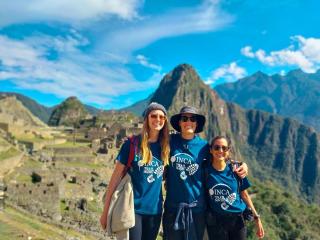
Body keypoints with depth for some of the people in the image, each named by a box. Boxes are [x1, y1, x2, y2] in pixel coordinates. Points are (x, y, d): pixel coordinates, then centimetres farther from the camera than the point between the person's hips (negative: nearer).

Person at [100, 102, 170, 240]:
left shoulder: (165, 146, 2)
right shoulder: (132, 143, -8)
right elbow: (116, 177, -7)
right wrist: (106, 210, -6)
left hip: (154, 209, 4)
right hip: (132, 208, -4)